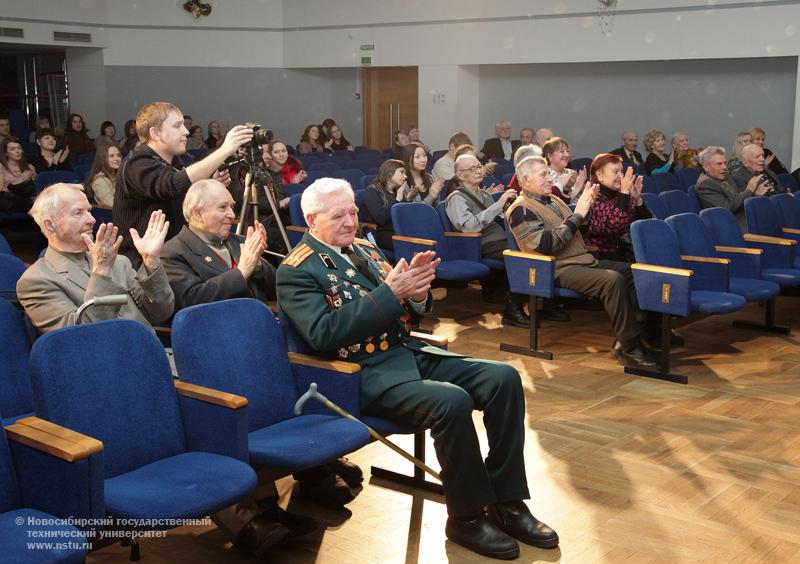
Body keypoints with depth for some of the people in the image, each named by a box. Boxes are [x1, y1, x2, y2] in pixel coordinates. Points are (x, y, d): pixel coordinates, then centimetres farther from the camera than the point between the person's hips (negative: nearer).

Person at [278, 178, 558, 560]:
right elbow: (323, 334, -19)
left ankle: (506, 502, -3)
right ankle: (466, 517, -11)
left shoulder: (365, 249, 16)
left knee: (504, 378, -10)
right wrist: (389, 292, -22)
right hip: (363, 374, -7)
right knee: (452, 402, -32)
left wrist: (415, 291, -7)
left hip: (410, 352, 8)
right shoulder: (296, 271, -5)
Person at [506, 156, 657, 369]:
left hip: (584, 260, 9)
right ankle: (628, 347, -25)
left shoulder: (553, 200, 20)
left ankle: (649, 330, -2)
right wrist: (577, 215, -16)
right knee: (613, 280, -30)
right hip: (559, 269, -9)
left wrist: (585, 208, 9)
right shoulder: (521, 210, -8)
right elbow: (546, 244, -20)